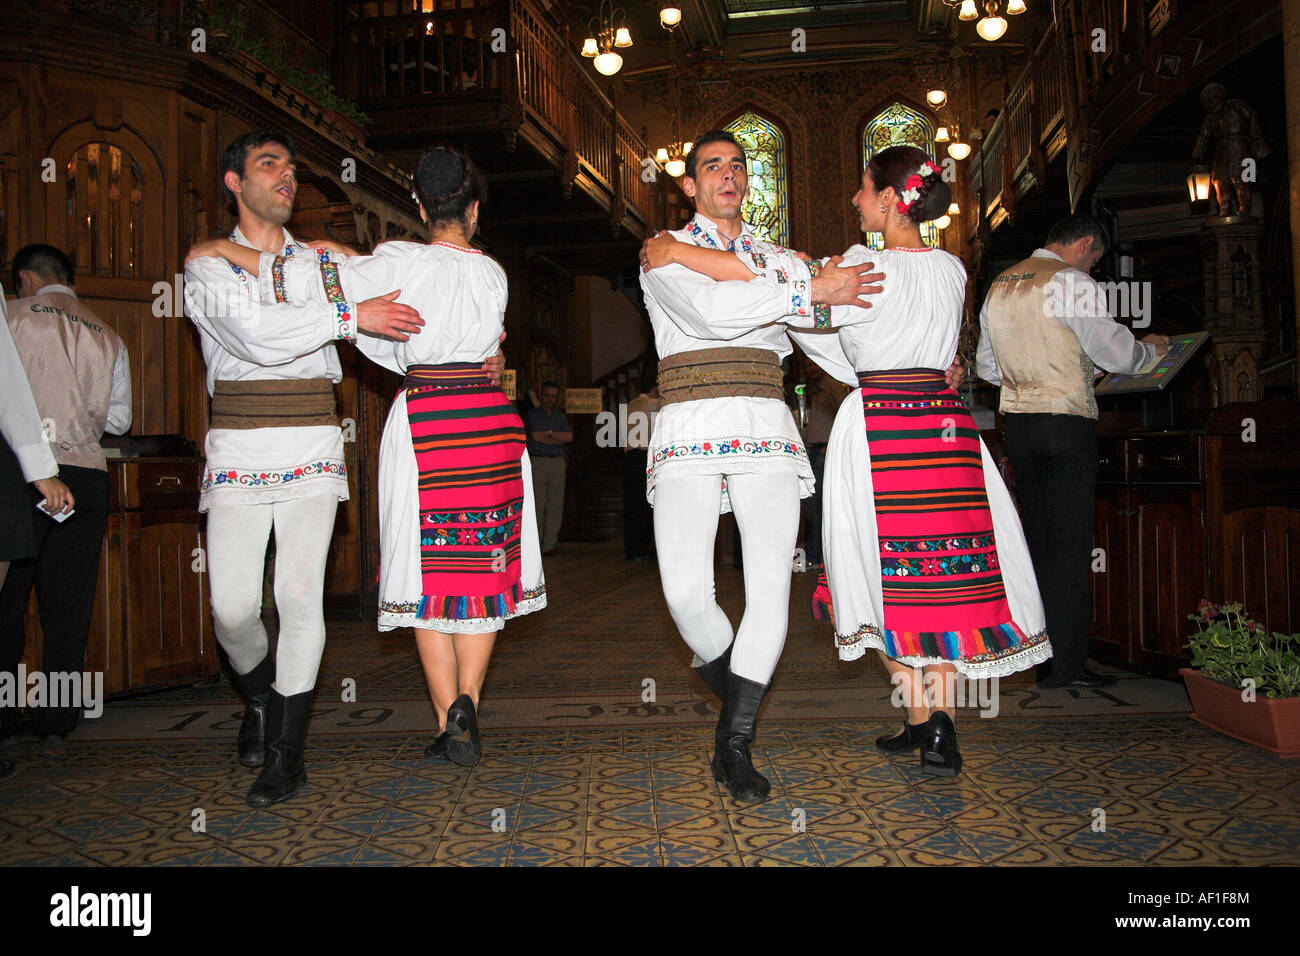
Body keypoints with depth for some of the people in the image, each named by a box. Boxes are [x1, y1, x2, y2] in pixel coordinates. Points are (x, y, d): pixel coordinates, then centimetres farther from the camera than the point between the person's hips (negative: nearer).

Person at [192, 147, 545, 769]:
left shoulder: (403, 262, -5)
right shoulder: (493, 273, 8)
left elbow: (313, 287, -14)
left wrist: (227, 249, -1)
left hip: (423, 419, -3)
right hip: (488, 417, 3)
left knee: (429, 572, 5)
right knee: (485, 565, 9)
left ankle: (448, 723, 6)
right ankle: (466, 705, -4)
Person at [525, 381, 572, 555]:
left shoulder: (560, 416, 18)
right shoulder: (532, 414, 5)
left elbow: (569, 436, 4)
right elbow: (536, 436, -9)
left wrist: (549, 433, -8)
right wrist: (560, 440, 0)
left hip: (557, 462, 4)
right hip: (537, 462, -4)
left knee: (556, 505, 0)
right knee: (537, 505, -8)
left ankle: (549, 544, 5)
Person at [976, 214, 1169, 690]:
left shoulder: (999, 285, 15)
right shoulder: (1073, 283, -8)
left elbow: (986, 366, 20)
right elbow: (1117, 354, -7)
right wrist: (1151, 347, 12)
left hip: (1015, 422, 7)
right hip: (1066, 423, -7)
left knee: (1037, 539, 13)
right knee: (1069, 543, -3)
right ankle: (1064, 665, 0)